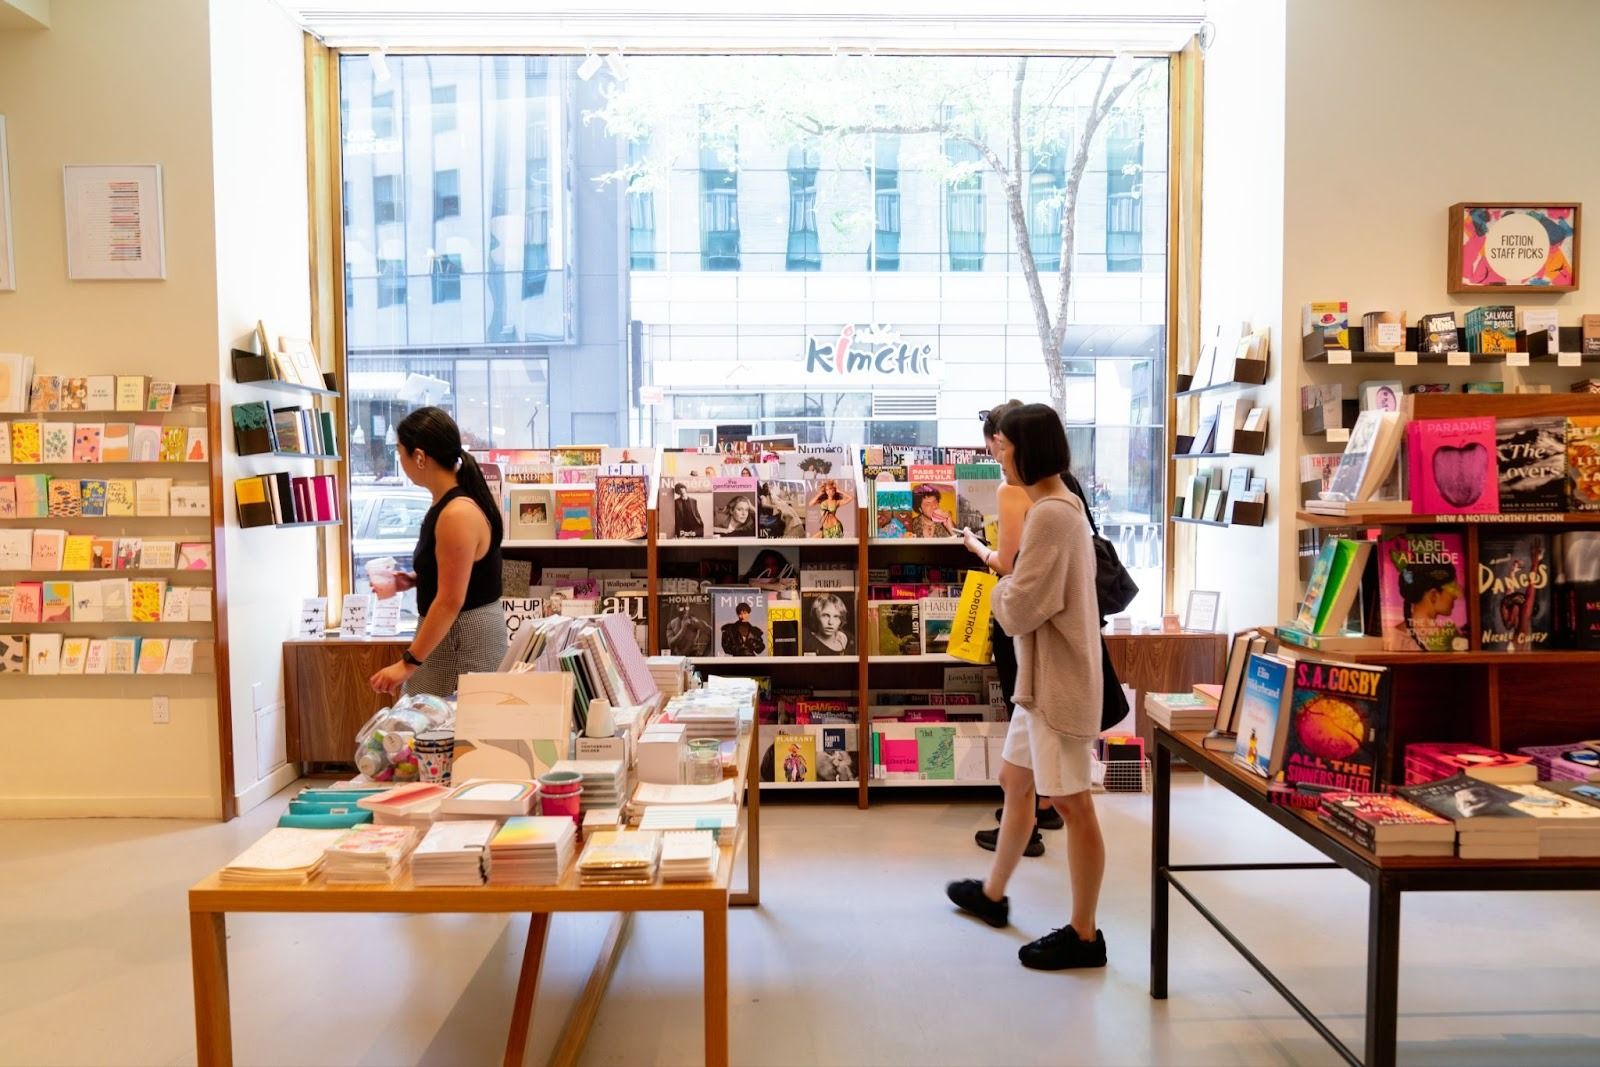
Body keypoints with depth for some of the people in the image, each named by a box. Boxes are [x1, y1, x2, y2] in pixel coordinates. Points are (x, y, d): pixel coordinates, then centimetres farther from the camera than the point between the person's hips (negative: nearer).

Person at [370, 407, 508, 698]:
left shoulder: (458, 514, -23)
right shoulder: (450, 502, 7)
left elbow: (450, 602, -23)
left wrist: (408, 663, -21)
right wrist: (413, 581, 9)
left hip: (462, 638, -10)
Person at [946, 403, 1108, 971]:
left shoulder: (1050, 515, -21)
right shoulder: (1064, 504, 12)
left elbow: (1019, 610, -21)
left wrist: (1000, 587, -2)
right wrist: (1012, 584, 1)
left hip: (1058, 680, -11)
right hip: (1043, 677, 11)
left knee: (1071, 803, 1)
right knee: (1015, 782, 21)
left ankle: (1084, 934, 15)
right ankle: (992, 893, 38)